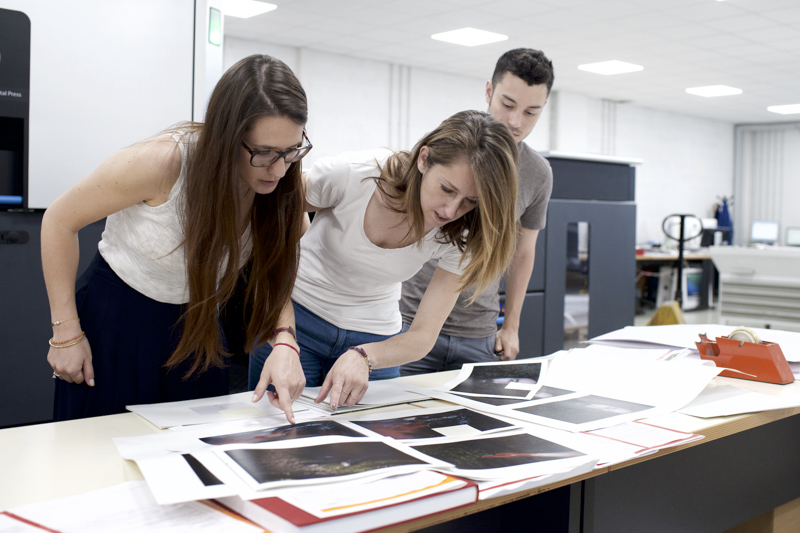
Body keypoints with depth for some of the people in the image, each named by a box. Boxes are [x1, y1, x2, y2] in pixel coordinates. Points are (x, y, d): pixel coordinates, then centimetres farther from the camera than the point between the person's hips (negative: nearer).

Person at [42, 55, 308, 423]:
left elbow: (274, 280, -7)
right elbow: (60, 221, -15)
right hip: (115, 319, -4)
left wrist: (284, 343, -29)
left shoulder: (287, 188, -15)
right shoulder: (164, 161, -28)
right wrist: (66, 333, -14)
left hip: (196, 325, 4)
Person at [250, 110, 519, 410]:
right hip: (296, 317, -1)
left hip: (376, 339, 2)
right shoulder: (348, 174, -26)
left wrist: (364, 357, -35)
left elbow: (423, 336, -15)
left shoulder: (461, 235, -18)